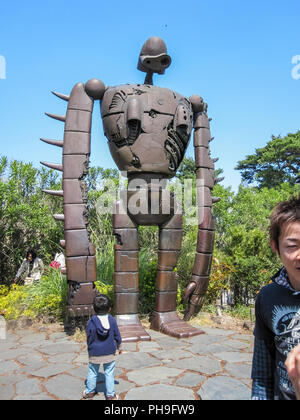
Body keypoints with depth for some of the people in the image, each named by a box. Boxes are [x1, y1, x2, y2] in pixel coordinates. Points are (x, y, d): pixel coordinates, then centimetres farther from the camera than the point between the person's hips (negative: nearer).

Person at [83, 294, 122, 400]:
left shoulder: (91, 322, -14)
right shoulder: (112, 320, -11)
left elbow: (89, 338, -4)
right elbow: (117, 335, -1)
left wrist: (90, 349, 14)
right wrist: (118, 347, 16)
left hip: (95, 353, 0)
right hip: (110, 353, 1)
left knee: (93, 372, 18)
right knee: (109, 373, 12)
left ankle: (90, 392, 34)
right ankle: (110, 394, 21)